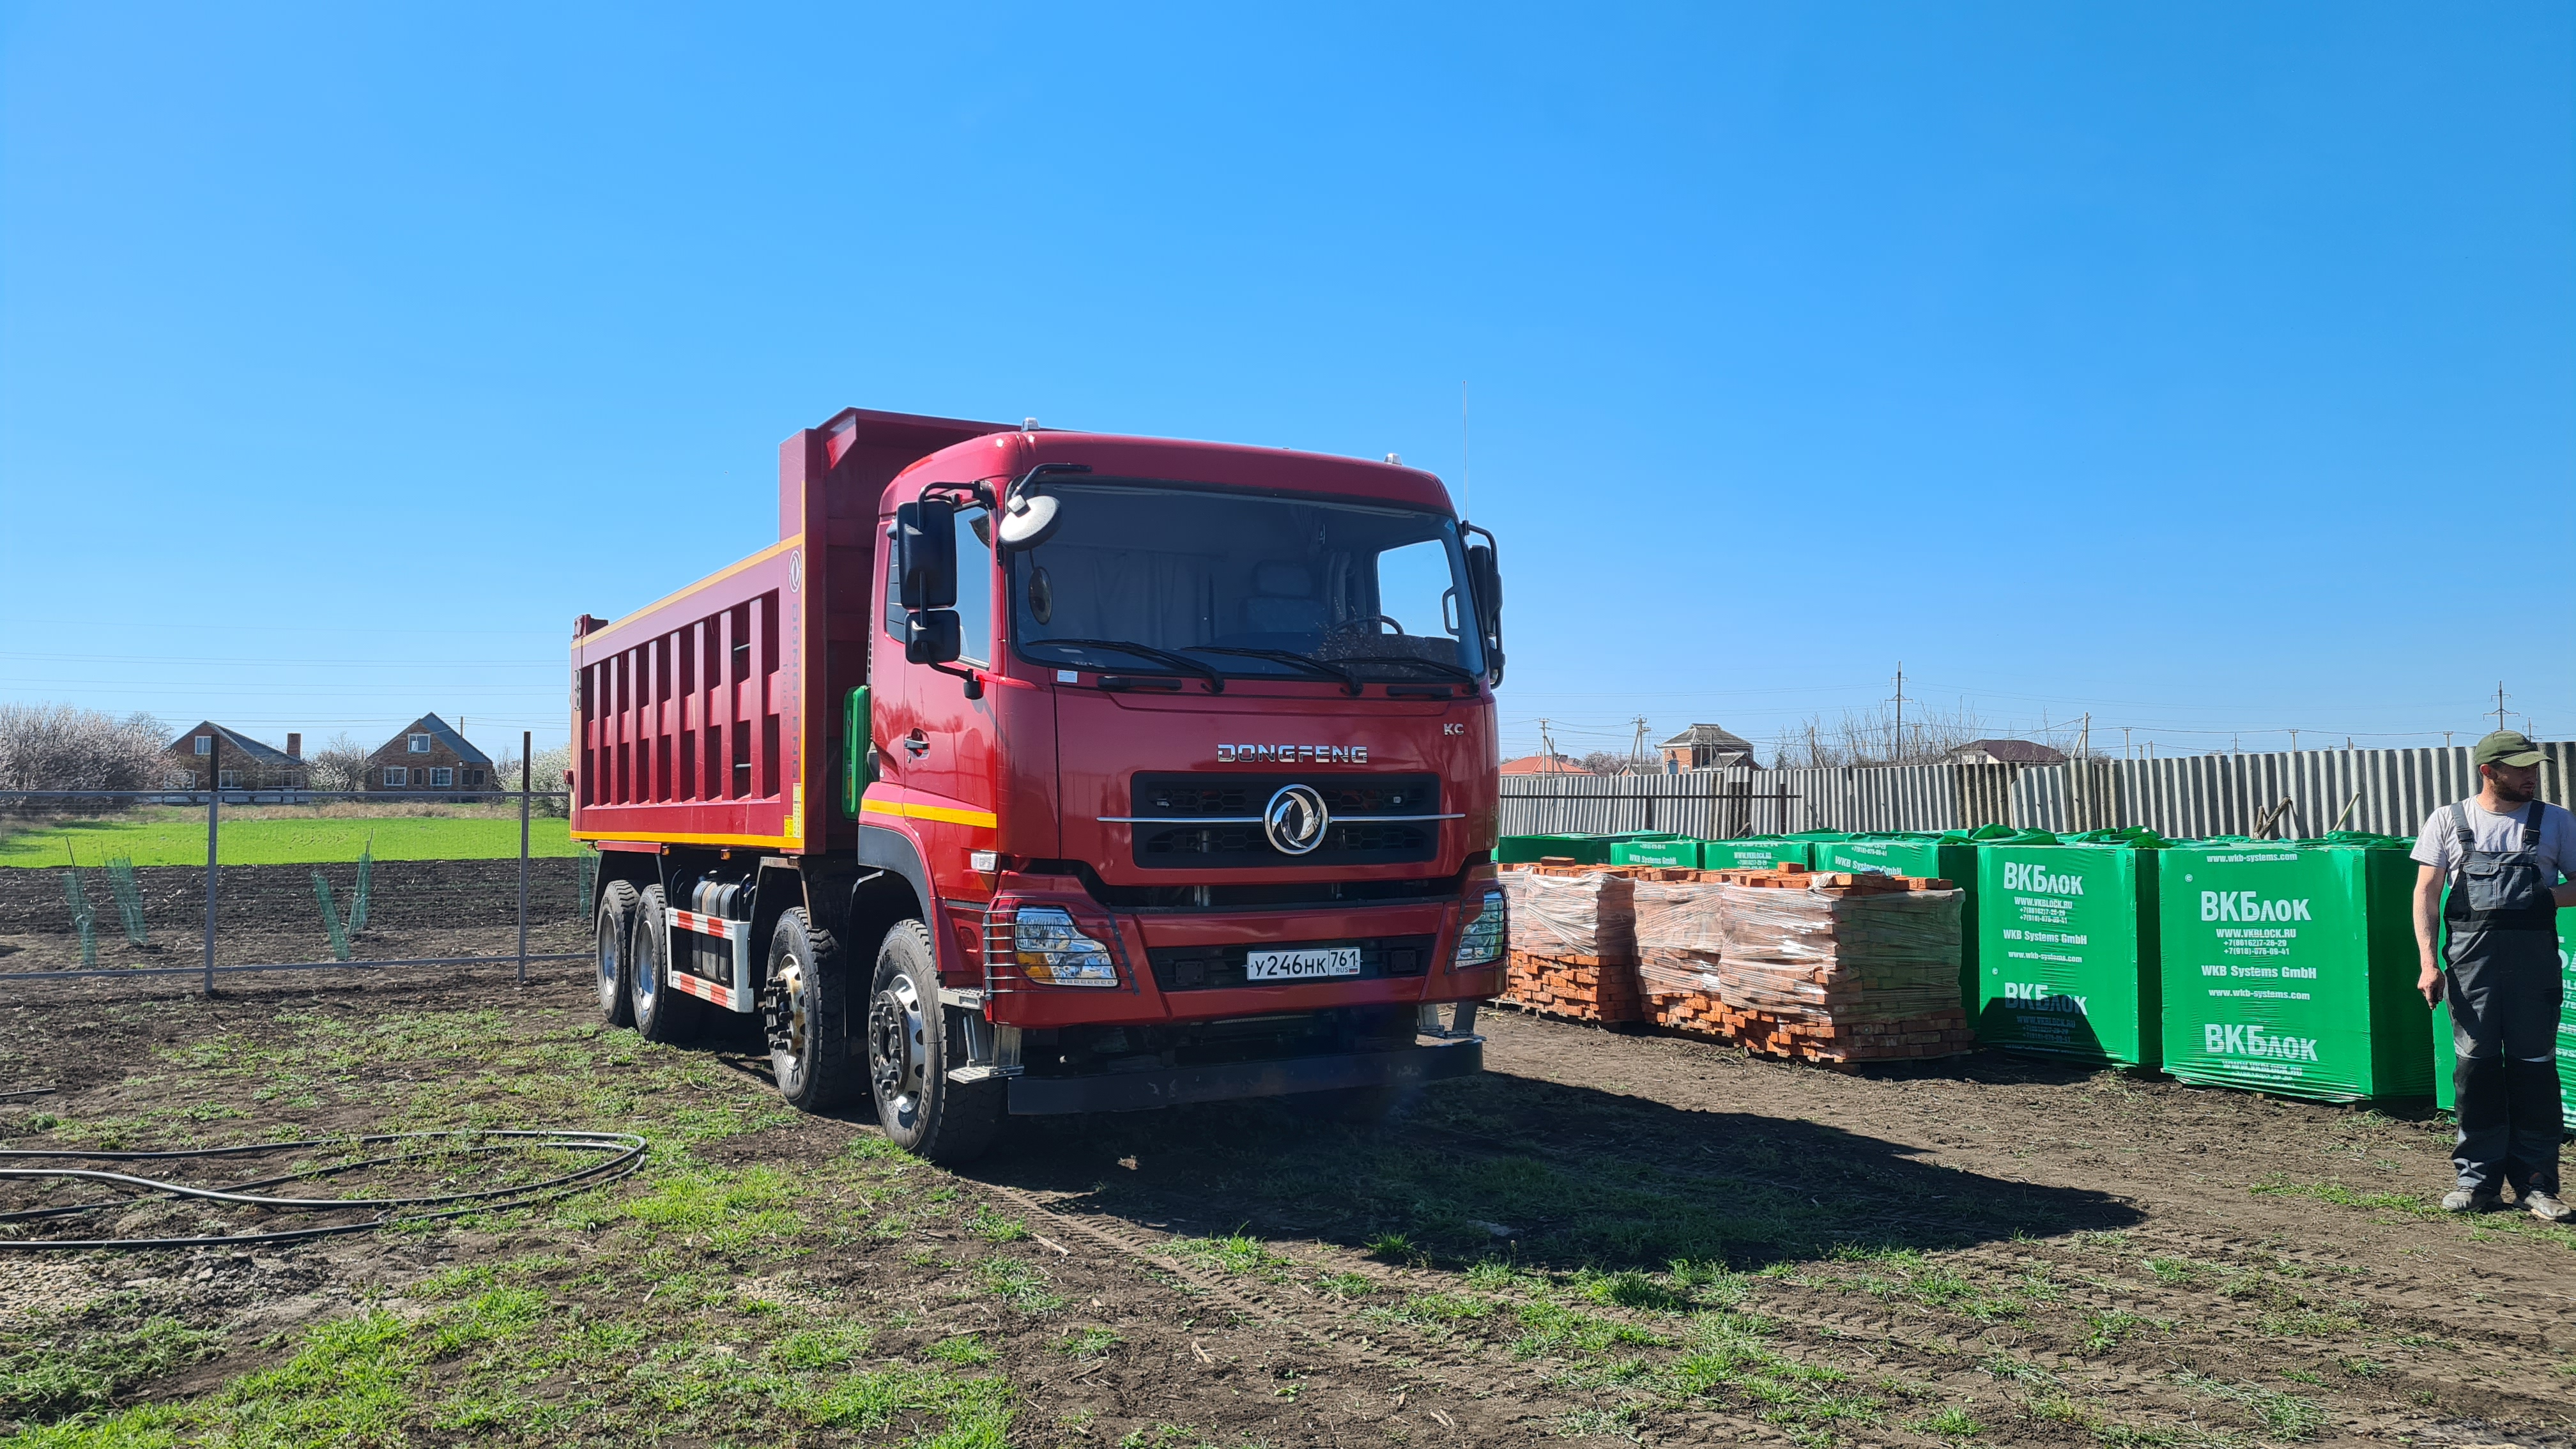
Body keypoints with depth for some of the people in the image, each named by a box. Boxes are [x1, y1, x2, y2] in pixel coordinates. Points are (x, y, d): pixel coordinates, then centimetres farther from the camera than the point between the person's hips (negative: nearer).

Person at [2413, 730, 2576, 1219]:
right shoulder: (2449, 821, 8)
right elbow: (2426, 892, 5)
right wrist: (2429, 963, -4)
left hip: (2534, 956, 1)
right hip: (2470, 954, 0)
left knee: (2534, 1065, 1)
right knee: (2475, 1064, 3)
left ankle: (2536, 1183, 10)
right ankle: (2478, 1177, 11)